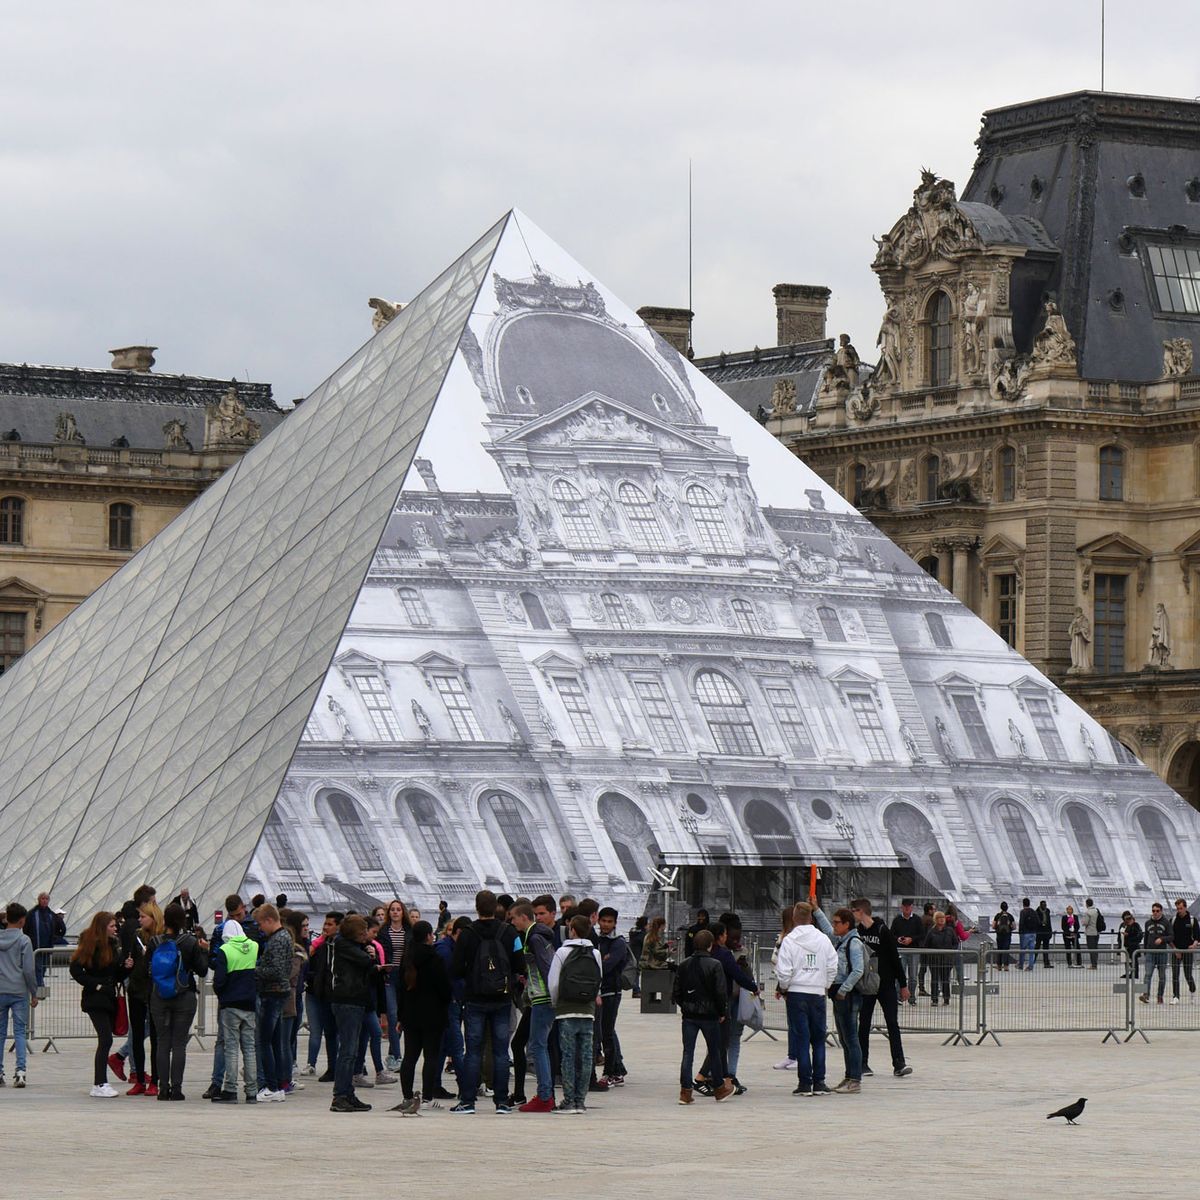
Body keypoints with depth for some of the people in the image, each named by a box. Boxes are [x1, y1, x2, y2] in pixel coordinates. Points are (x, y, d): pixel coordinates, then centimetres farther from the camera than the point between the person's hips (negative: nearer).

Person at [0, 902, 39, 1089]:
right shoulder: (24, 941, -7)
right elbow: (29, 970, -8)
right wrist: (34, 994, 1)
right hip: (19, 992, -2)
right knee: (20, 1033, 2)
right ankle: (20, 1070, -9)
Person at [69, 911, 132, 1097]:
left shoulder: (113, 945, 12)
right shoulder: (90, 946, -10)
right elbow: (76, 970, -14)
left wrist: (126, 967, -2)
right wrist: (96, 985, -16)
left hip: (110, 999, 8)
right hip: (95, 1000, -8)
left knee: (105, 1041, 8)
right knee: (106, 1040, -13)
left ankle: (100, 1084, 14)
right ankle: (99, 1084, -11)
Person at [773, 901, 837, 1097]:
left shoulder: (790, 940, -8)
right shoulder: (823, 940, 2)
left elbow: (783, 971, -11)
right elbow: (833, 967, 2)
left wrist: (782, 988, 6)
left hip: (797, 992, -3)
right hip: (818, 993, 3)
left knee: (801, 1038, 1)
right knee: (819, 1038, 10)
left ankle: (805, 1083, -1)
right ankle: (819, 1082, 8)